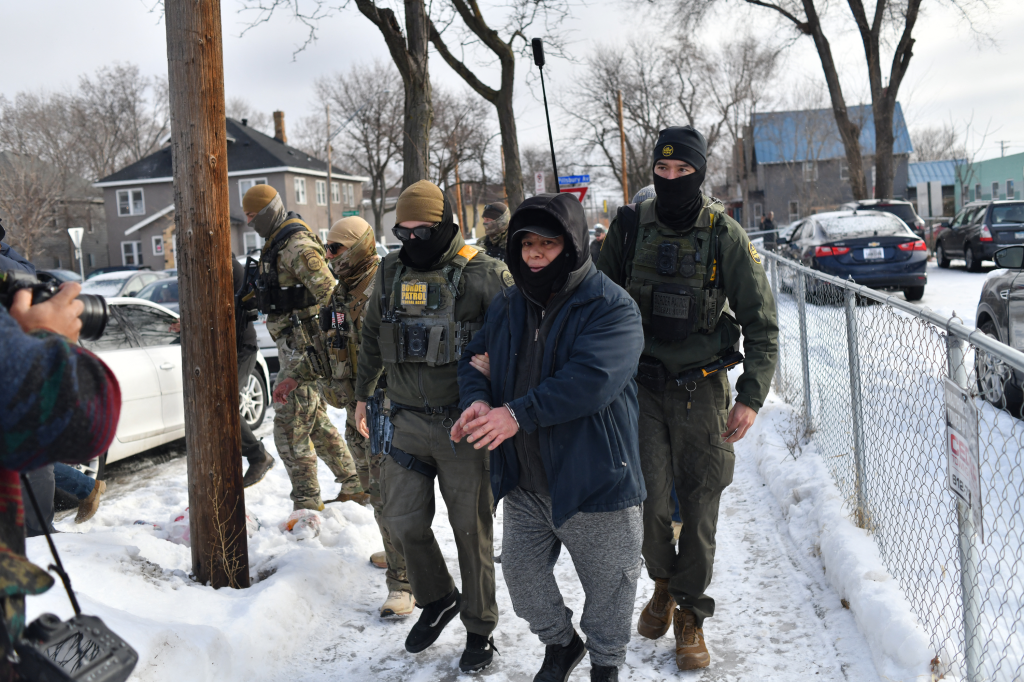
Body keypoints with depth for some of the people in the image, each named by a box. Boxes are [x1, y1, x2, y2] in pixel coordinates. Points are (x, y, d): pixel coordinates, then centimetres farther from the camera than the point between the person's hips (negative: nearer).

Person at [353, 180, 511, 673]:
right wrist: (363, 393, 25)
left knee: (470, 529, 6)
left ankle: (479, 627, 24)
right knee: (403, 522, 7)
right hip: (407, 423, 5)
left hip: (462, 426, -4)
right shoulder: (390, 272, 8)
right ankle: (438, 599, 33)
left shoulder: (481, 273, -9)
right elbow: (371, 337, 21)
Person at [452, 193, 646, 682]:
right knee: (521, 572, 19)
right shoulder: (507, 307, 7)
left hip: (592, 482, -6)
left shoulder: (611, 308, -15)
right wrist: (477, 400, -12)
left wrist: (519, 413, -31)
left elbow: (591, 380, -28)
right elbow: (474, 360, 12)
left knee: (607, 585, 12)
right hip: (524, 482, 6)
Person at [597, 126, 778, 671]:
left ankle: (690, 615, 25)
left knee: (698, 507, 6)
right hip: (639, 384, 1)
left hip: (700, 388, 0)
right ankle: (663, 582, 25)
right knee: (648, 499, -7)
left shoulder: (725, 237, -6)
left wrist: (751, 396, -11)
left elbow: (761, 324, -2)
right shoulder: (629, 227, -1)